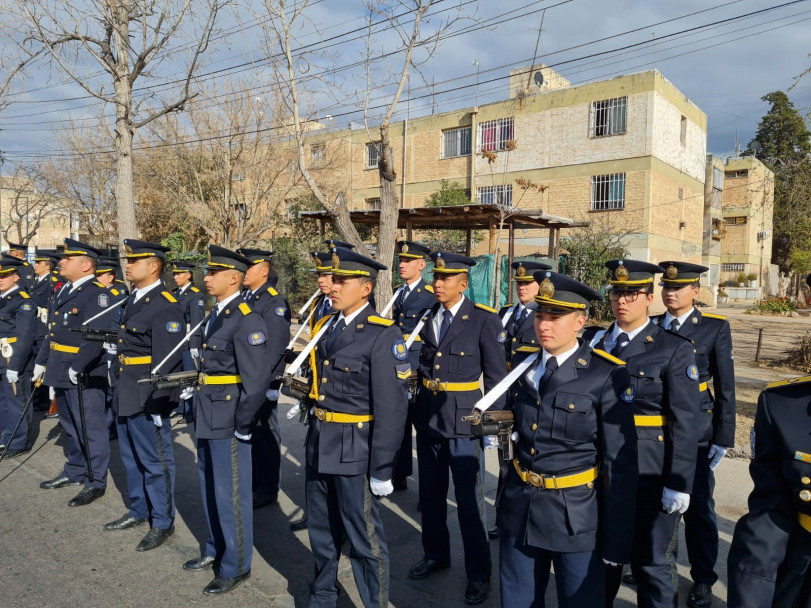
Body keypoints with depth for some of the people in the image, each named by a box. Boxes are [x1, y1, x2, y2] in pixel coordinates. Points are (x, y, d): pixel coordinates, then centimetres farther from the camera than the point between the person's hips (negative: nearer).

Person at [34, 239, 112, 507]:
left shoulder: (96, 293, -16)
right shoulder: (63, 291, 14)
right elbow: (52, 331, 21)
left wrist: (78, 367, -26)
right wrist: (42, 361, 19)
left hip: (84, 373, -10)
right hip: (61, 371, 10)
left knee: (90, 426, 0)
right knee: (70, 425, 20)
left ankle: (95, 481, 10)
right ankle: (75, 471, 35)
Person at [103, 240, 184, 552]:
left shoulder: (166, 306, -19)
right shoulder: (133, 299, 11)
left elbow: (167, 360, -21)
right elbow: (128, 345, 15)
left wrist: (157, 402, -22)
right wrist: (121, 391, 16)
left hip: (147, 397, -9)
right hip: (125, 394, 10)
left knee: (155, 461, 4)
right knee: (132, 457, 22)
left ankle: (162, 523, 20)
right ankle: (139, 511, 39)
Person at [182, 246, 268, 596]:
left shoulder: (246, 321, -19)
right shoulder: (216, 315, 10)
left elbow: (257, 381, -22)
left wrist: (241, 425, -19)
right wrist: (198, 403, 15)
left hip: (228, 422, -9)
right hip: (207, 418, 9)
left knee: (231, 494, 5)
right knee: (210, 489, 22)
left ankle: (236, 566, 22)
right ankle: (215, 550, 41)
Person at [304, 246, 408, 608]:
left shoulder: (382, 335, -16)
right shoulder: (325, 326, 6)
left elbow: (390, 408, -17)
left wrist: (382, 469, -16)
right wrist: (314, 437, 14)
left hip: (355, 449, -7)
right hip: (320, 443, 7)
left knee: (364, 539, 8)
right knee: (322, 531, 24)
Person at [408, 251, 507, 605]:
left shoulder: (483, 320, -10)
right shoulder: (427, 318, 6)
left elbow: (496, 376, -8)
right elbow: (423, 364, 10)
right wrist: (416, 409, 2)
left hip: (463, 420, -5)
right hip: (427, 417, 5)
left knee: (469, 499, 4)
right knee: (430, 494, 18)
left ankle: (478, 573, 23)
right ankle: (435, 555, 39)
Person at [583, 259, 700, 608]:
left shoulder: (674, 349, -6)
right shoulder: (592, 341, 4)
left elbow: (685, 422, -9)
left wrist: (679, 483, -12)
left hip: (650, 471, -3)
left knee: (651, 561, 11)